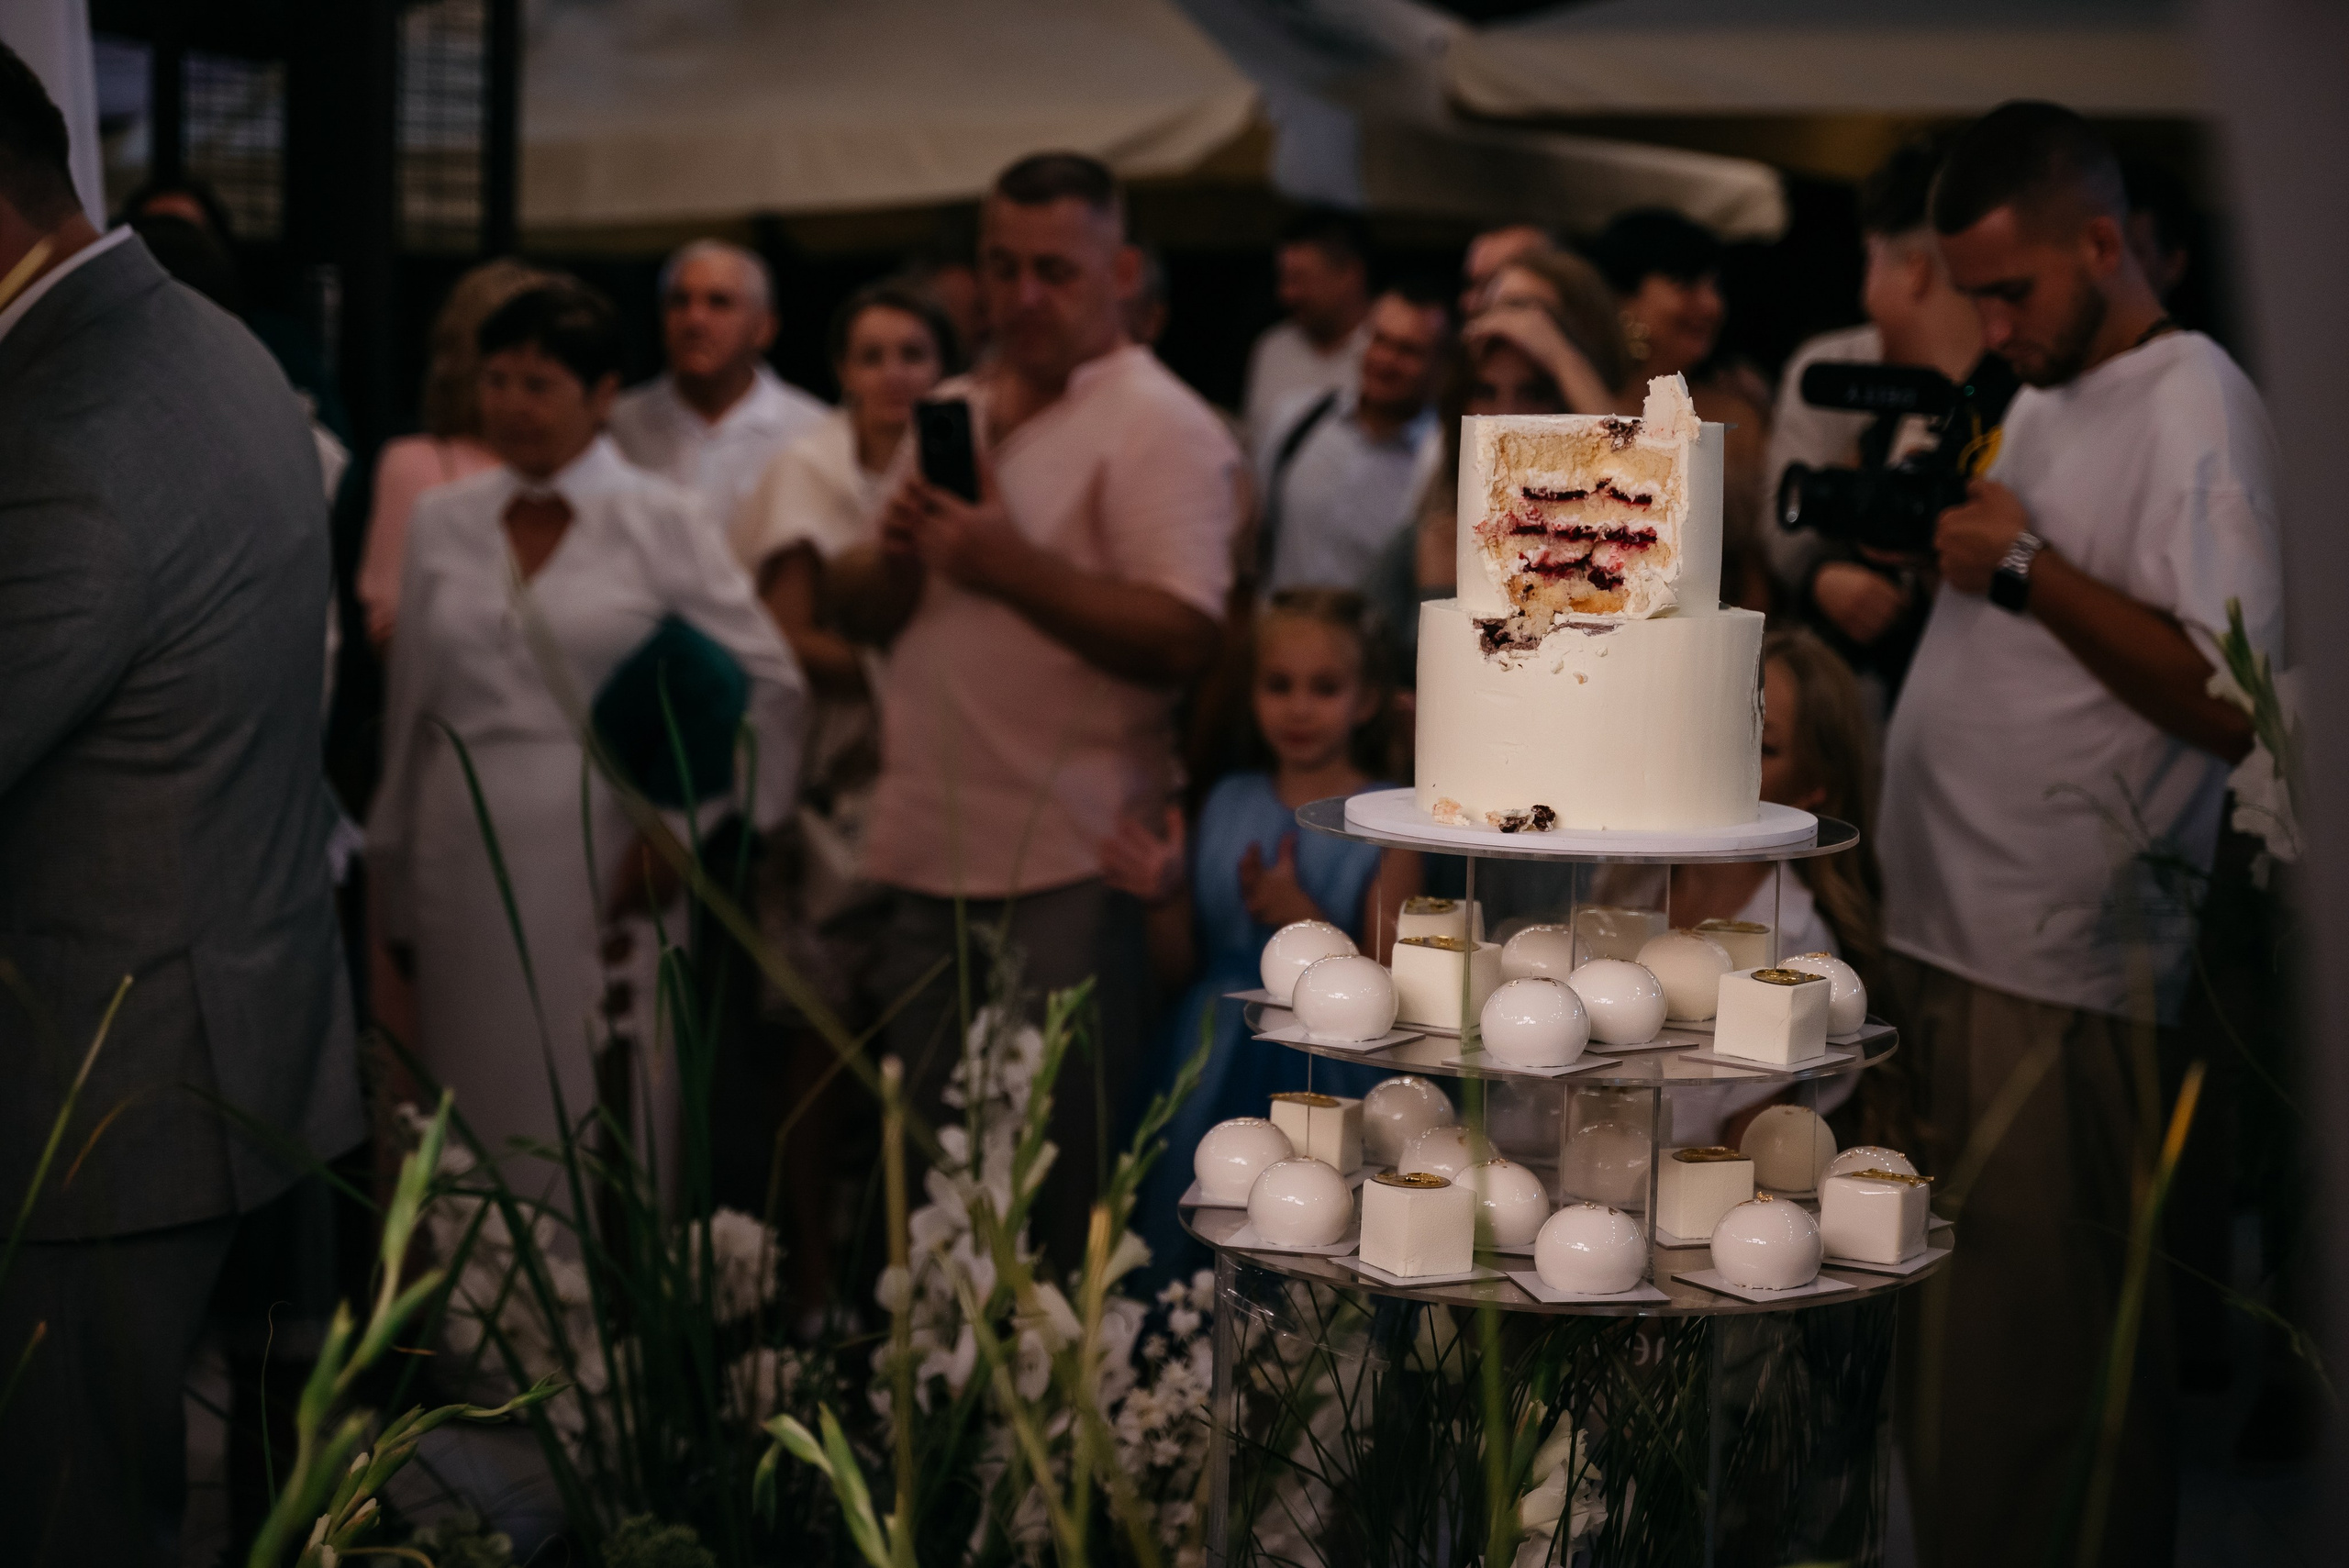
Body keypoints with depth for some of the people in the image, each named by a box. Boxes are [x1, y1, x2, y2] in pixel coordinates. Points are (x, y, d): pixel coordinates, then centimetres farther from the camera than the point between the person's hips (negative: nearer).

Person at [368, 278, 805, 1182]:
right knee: (479, 1117, 4)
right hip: (465, 868, 3)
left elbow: (770, 685, -2)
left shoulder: (659, 522, 0)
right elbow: (410, 708, 14)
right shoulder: (441, 521, 10)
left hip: (606, 870, -3)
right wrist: (395, 890, 14)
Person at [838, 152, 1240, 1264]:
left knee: (1063, 1191, -3)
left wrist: (1009, 563, -21)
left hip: (1067, 873, -7)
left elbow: (1181, 641, -19)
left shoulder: (1159, 427, -7)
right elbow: (862, 612, 17)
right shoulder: (951, 413, 18)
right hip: (928, 856, 7)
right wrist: (899, 553, -5)